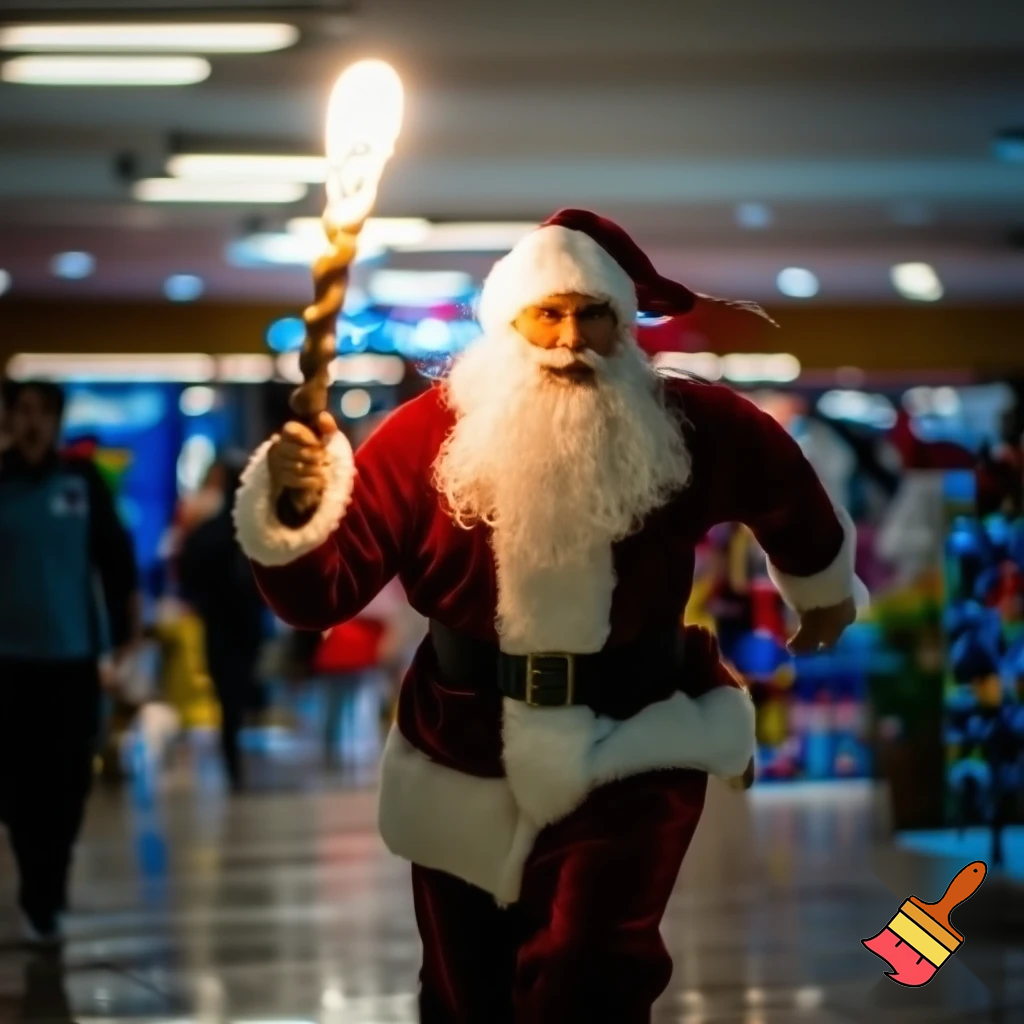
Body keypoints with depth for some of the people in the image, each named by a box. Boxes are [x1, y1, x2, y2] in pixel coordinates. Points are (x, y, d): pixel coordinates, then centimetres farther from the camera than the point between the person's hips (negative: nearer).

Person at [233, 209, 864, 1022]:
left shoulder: (688, 430, -10)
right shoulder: (430, 434, -14)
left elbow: (778, 476, 13)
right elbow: (321, 591, -17)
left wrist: (823, 585, 31)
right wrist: (291, 510, -39)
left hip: (628, 752, -1)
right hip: (464, 759, 1)